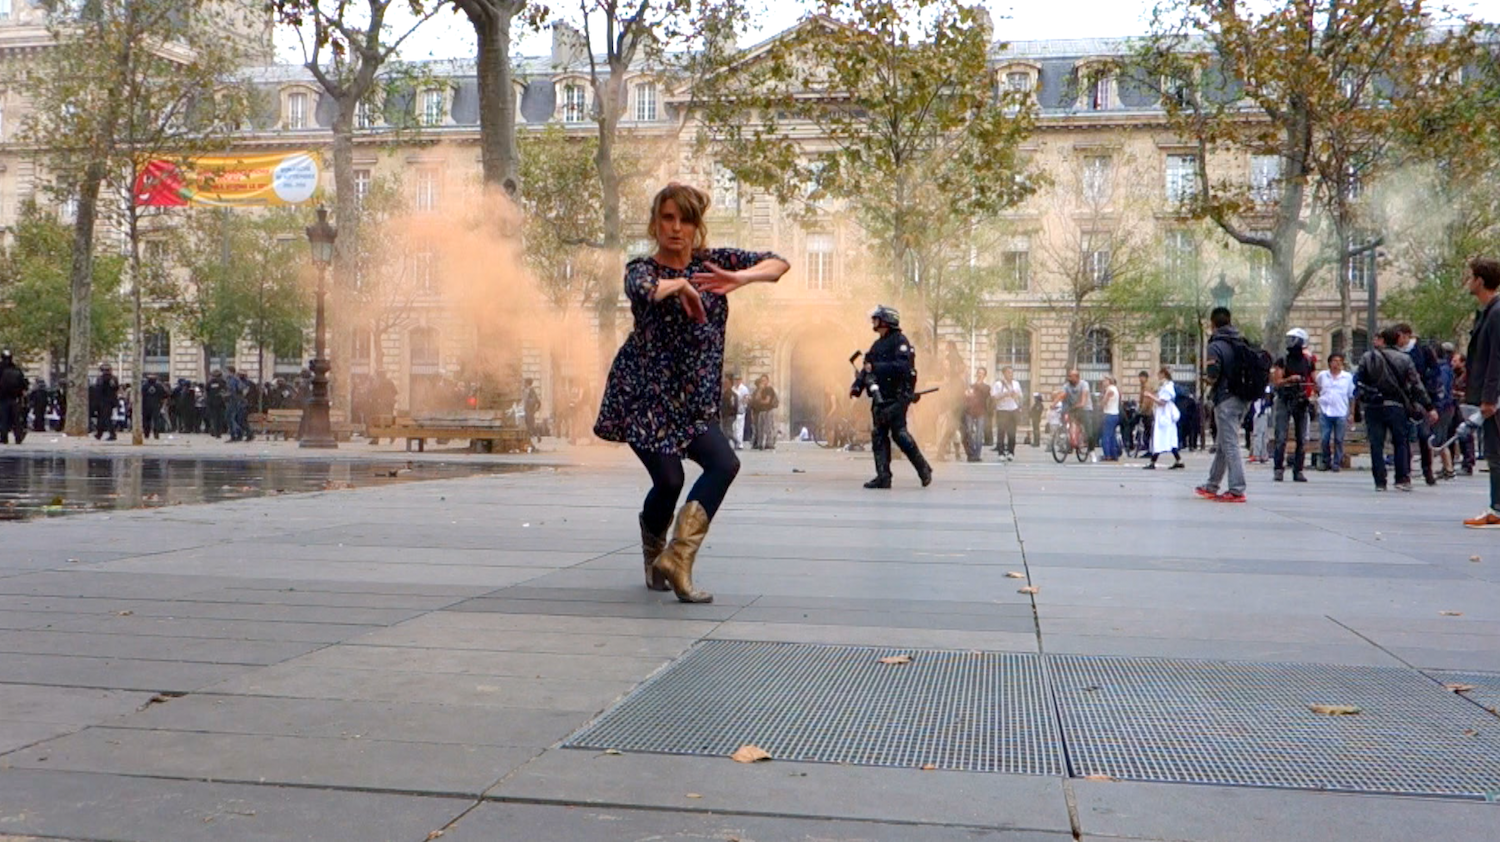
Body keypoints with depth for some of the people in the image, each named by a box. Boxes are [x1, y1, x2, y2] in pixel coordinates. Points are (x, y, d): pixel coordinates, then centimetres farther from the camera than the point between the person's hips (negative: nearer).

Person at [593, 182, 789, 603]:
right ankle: (654, 551, 18)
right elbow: (642, 289, -30)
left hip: (693, 398, 4)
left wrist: (741, 278, -17)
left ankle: (675, 558, -12)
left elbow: (778, 263, 1)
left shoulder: (712, 261, 6)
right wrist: (682, 285, -17)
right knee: (669, 479, -13)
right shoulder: (642, 268, -3)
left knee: (724, 464, -14)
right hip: (643, 393, -4)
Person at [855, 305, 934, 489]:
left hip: (897, 397, -9)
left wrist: (876, 367, -20)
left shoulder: (900, 341, -8)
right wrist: (857, 386, 3)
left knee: (899, 434, -10)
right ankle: (883, 476, 4)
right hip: (880, 398, 9)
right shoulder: (877, 344, 19)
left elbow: (902, 366, -21)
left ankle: (924, 469, 2)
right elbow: (868, 367, 18)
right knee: (878, 435, 3)